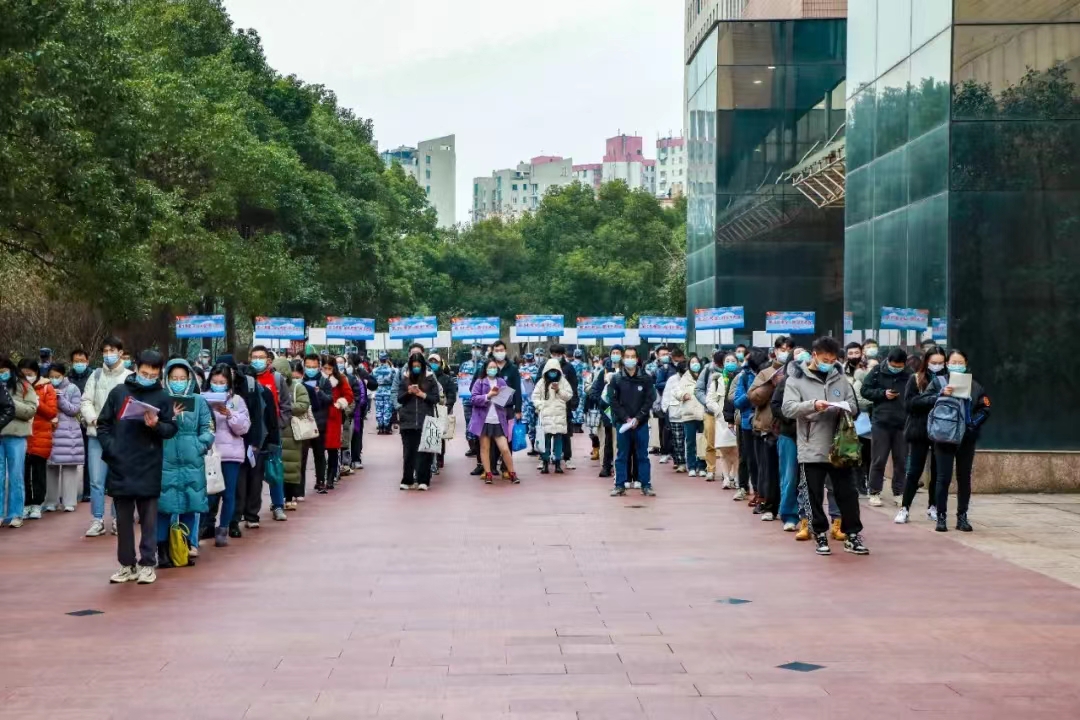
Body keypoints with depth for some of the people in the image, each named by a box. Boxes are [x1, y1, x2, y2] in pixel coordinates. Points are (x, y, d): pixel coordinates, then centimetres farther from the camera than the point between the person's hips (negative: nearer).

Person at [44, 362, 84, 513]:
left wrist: (60, 398, -13)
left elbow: (74, 410, -6)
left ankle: (69, 502, 1)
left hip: (68, 432, -3)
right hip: (50, 432, 3)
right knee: (51, 467, 2)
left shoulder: (72, 389, 2)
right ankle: (51, 502, 9)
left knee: (69, 467, -3)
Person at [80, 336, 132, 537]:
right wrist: (94, 419, -11)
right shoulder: (96, 375, 10)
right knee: (96, 480, 1)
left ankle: (119, 520, 14)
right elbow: (86, 401, 7)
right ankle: (97, 521, 8)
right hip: (97, 435, 2)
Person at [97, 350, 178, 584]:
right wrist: (110, 447, -5)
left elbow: (172, 429, 1)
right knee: (123, 519, 8)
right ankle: (127, 565, 15)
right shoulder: (118, 392, 5)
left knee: (148, 518, 3)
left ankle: (147, 564, 9)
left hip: (149, 468, -2)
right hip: (120, 466, 2)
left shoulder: (163, 397, 2)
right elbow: (103, 423, 8)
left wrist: (156, 426, -19)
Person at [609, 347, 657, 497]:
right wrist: (626, 418, -11)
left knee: (642, 455, 4)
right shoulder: (616, 379, 1)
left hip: (641, 423, 0)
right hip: (622, 423, 0)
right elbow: (614, 401, -1)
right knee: (622, 456, 5)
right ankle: (620, 485, 11)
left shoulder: (646, 378, 1)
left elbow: (650, 400, -2)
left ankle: (646, 485, 9)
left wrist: (638, 418, -11)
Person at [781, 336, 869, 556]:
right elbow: (788, 408, -12)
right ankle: (821, 535, 16)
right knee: (815, 496, 5)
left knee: (848, 493, 5)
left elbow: (854, 407, 11)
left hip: (839, 447, 3)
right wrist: (812, 405, -27)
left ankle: (852, 536, 13)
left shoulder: (840, 378, 10)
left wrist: (845, 407, -12)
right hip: (811, 449, -3)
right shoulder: (797, 379, -1)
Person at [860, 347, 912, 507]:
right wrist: (883, 393, -12)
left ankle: (899, 493, 18)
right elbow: (865, 390, 2)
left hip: (902, 424, 1)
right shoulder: (877, 371, -2)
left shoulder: (909, 375, -2)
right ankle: (874, 493, 13)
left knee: (901, 460, 8)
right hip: (880, 422, -1)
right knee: (878, 460, 4)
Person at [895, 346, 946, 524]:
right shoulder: (915, 379, 1)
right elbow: (909, 403, -9)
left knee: (938, 470, 7)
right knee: (914, 471, 1)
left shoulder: (947, 379, 5)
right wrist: (932, 399, -18)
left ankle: (933, 507, 19)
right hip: (919, 431, -2)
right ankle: (905, 508, 6)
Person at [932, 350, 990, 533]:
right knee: (944, 478, -2)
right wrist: (941, 394, -23)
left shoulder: (974, 386, 6)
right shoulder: (939, 382, 2)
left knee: (964, 478, 8)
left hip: (967, 439, 2)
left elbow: (985, 409, 5)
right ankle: (941, 517, 5)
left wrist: (973, 423, -9)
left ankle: (962, 517, 16)